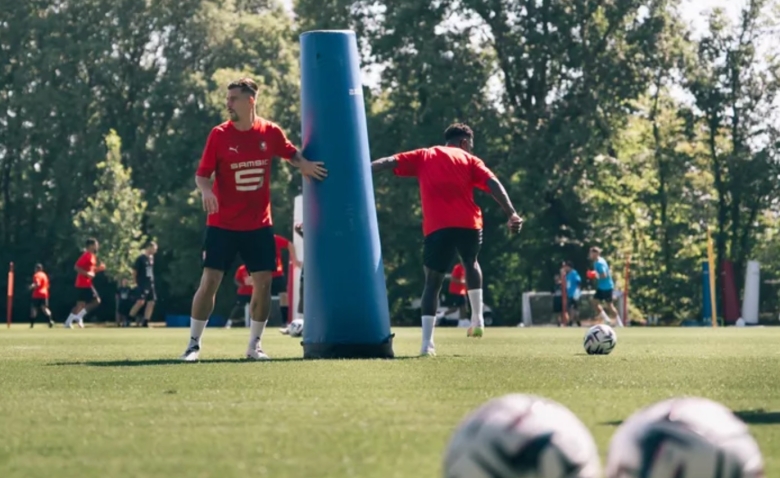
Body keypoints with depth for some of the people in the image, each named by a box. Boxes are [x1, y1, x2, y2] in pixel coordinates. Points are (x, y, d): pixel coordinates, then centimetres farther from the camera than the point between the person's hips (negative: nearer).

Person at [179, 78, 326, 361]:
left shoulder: (270, 132, -2)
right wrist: (206, 190, -28)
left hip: (259, 224, 2)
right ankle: (194, 343, 4)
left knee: (263, 282, 1)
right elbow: (202, 174, -6)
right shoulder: (219, 135, -7)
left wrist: (304, 165, -4)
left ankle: (254, 345, 14)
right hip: (223, 224, -2)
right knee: (209, 281, -6)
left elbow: (290, 153, 17)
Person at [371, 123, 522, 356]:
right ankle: (477, 318, 23)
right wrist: (512, 214, -1)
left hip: (436, 226, 0)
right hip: (468, 223, 1)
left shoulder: (423, 157, 20)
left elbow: (390, 162, 8)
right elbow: (493, 184, 4)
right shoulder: (469, 160, 17)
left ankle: (427, 342, -8)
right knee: (470, 263, 31)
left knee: (433, 282, 5)